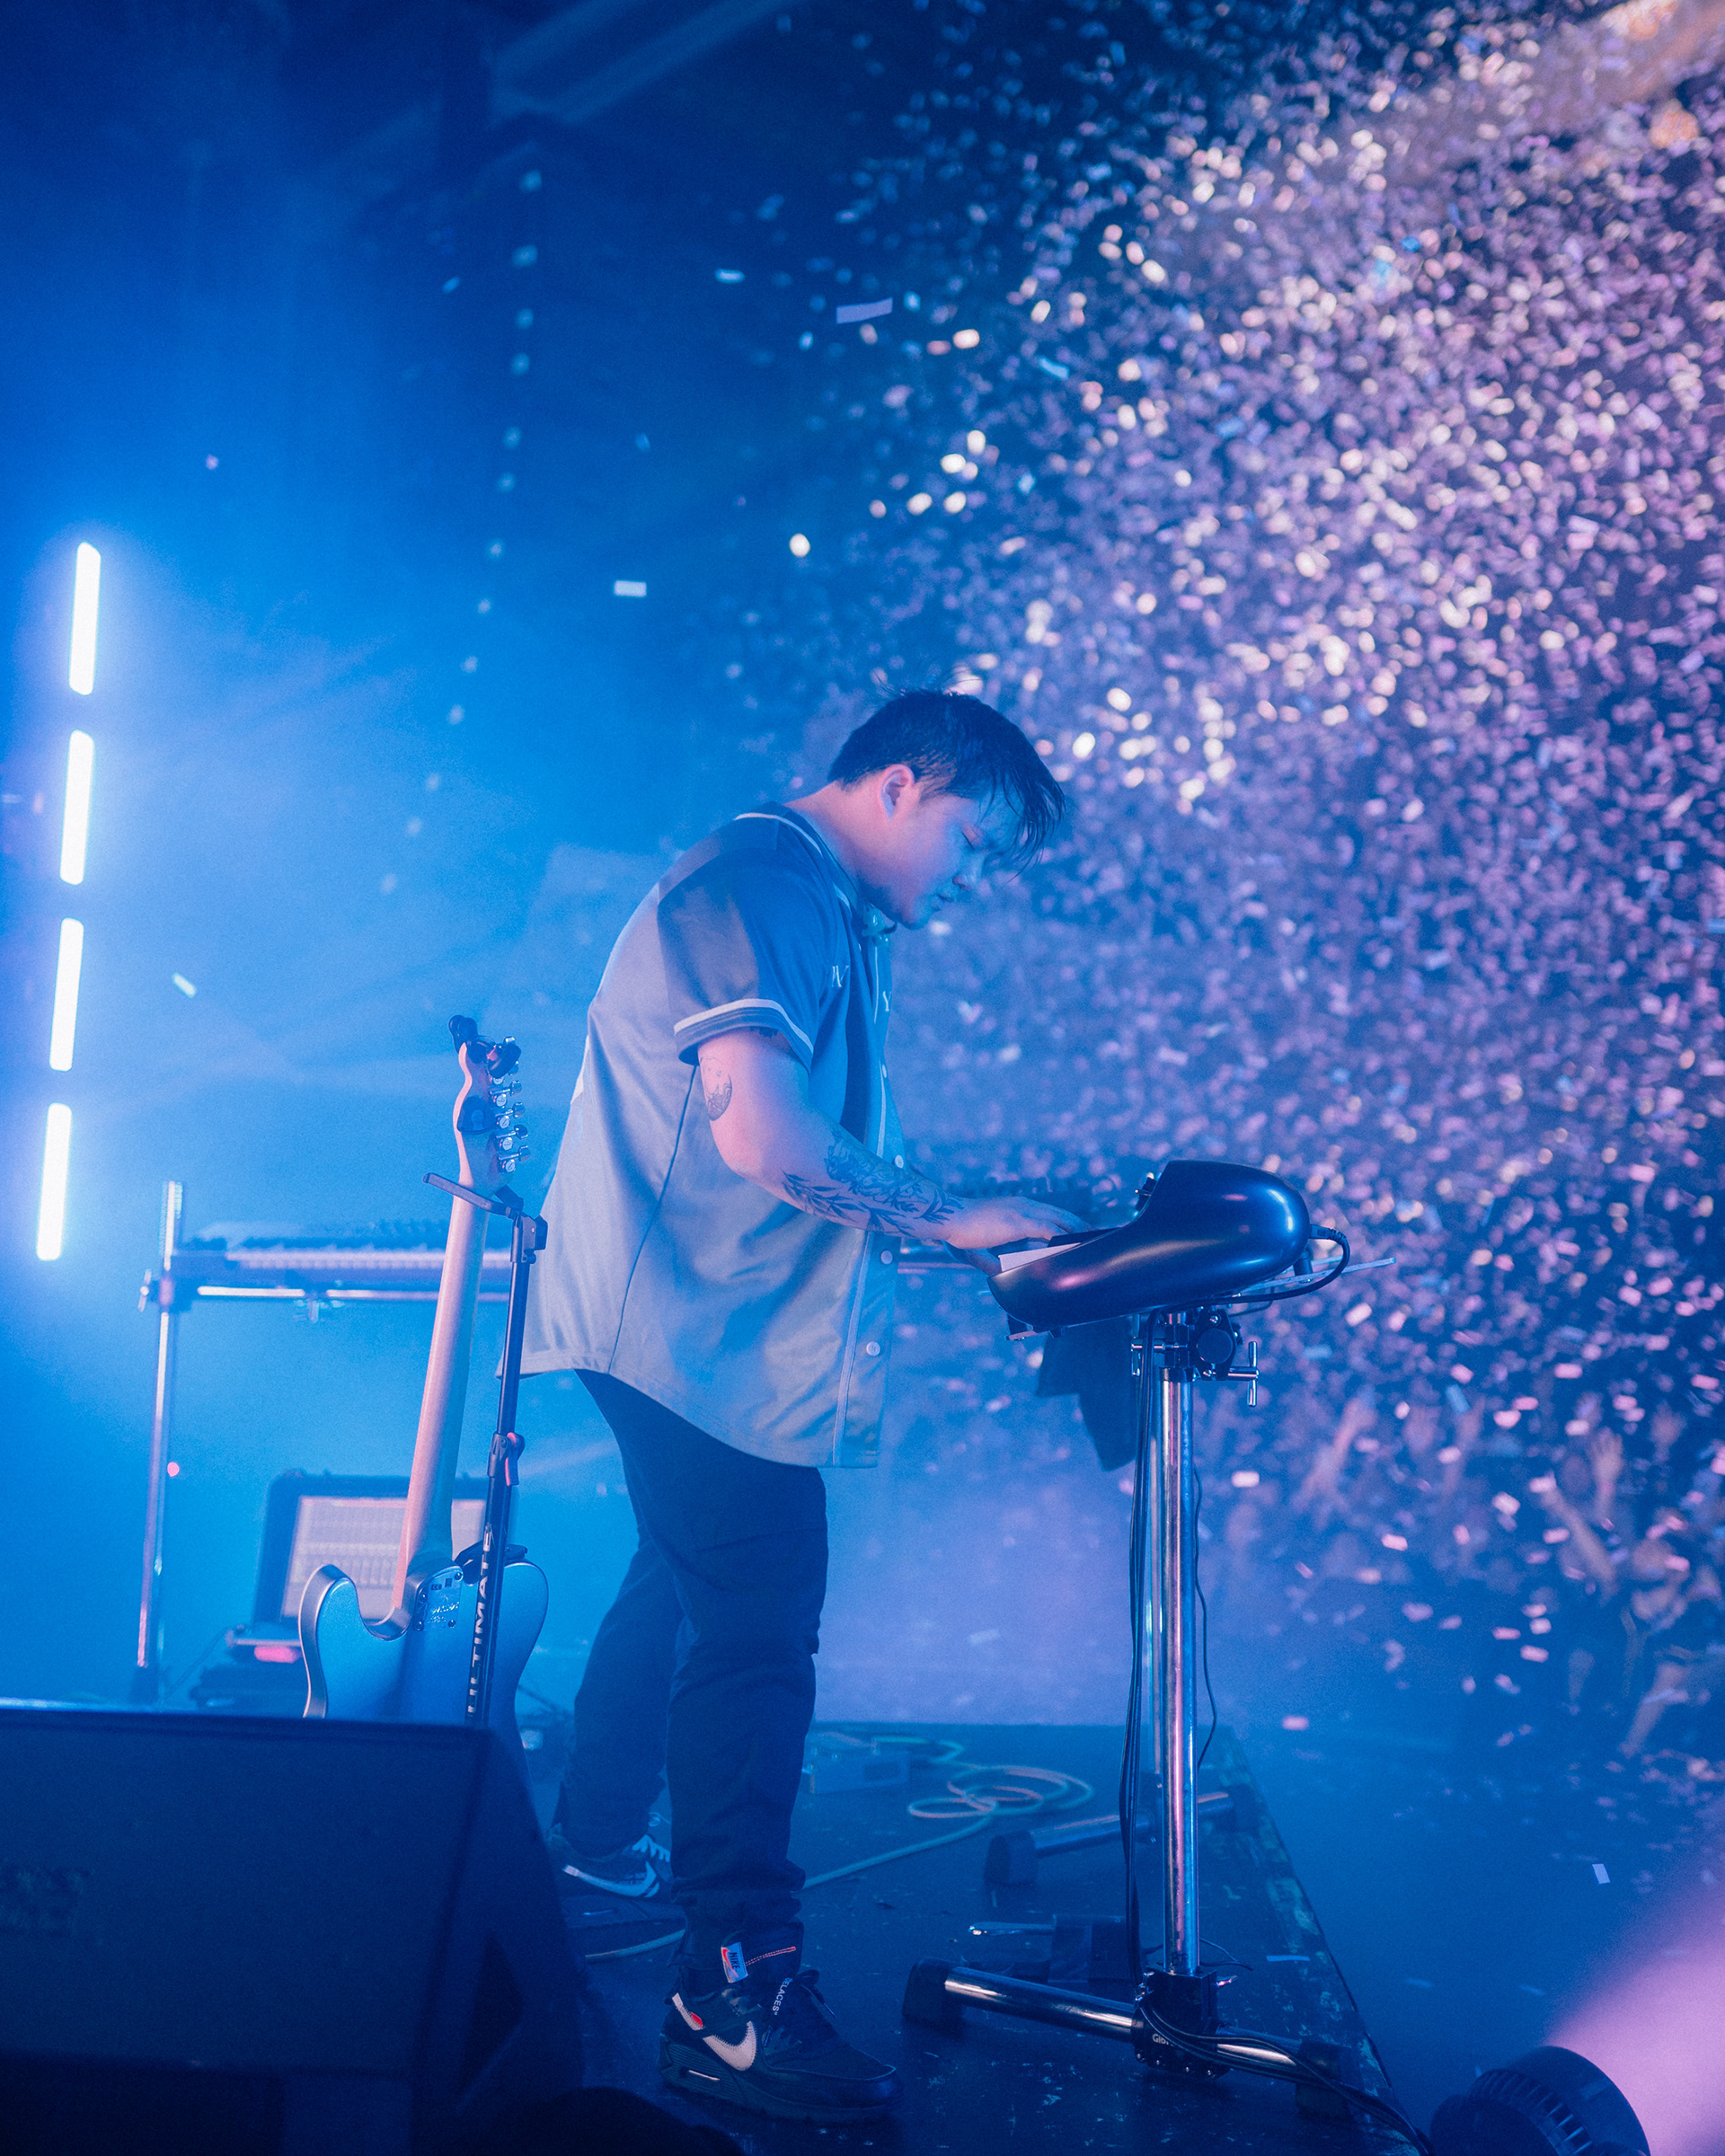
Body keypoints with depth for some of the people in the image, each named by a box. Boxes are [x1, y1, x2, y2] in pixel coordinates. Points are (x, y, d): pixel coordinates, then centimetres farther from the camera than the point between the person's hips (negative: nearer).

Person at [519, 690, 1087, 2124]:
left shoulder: (829, 919, 18)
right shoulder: (759, 886, -16)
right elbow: (761, 1132, -27)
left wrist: (944, 1227, 11)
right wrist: (947, 1219, -19)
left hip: (711, 1329, 11)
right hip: (697, 1329, -11)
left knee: (690, 1579, 23)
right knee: (757, 1625, -12)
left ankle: (597, 1845, 39)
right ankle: (741, 1994, -8)